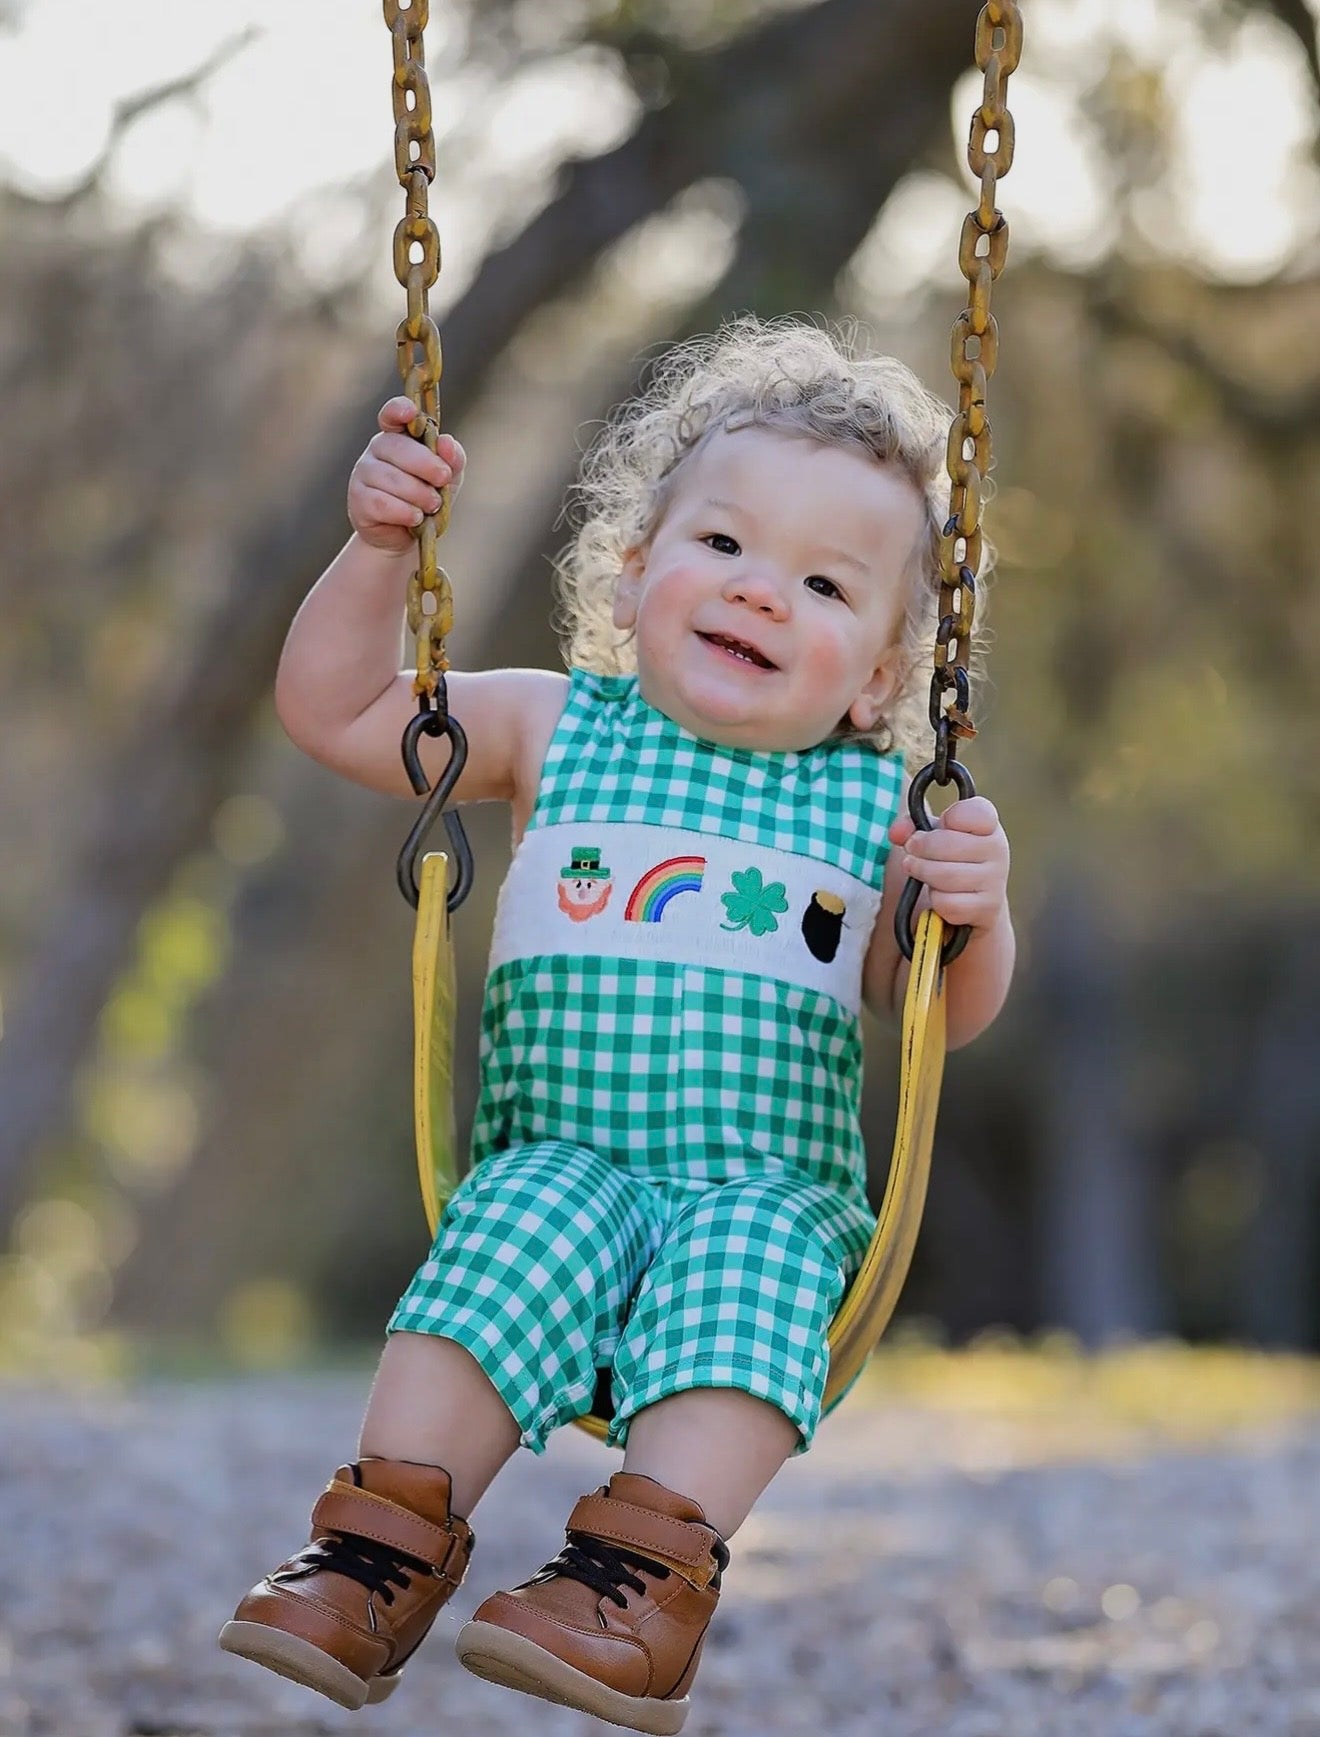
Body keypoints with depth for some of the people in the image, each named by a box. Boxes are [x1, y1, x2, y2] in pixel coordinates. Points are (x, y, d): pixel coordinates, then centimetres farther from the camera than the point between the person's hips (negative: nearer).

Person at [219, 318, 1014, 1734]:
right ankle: (387, 1546, -31)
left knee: (744, 1257, -32)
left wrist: (973, 913, -13)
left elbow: (940, 1012, 9)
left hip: (772, 1181, 0)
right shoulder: (555, 731, 10)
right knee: (528, 1224, -30)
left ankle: (647, 1570, -40)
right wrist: (379, 550, 0)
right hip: (561, 1152, 1)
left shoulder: (876, 807, 8)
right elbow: (333, 711, 12)